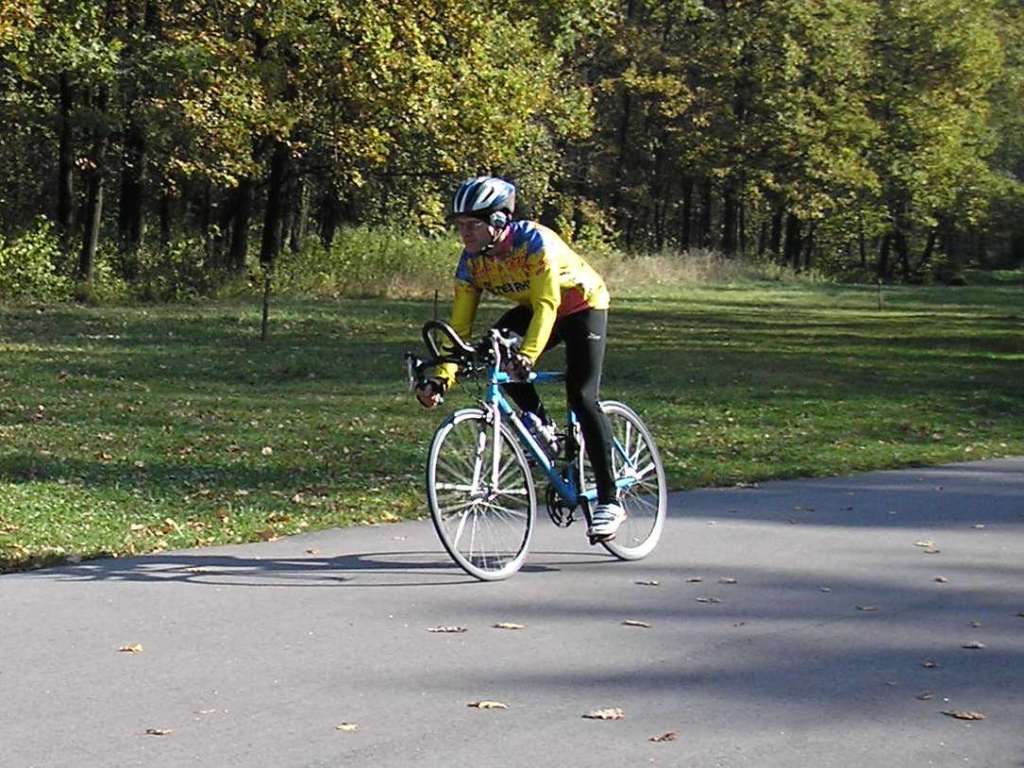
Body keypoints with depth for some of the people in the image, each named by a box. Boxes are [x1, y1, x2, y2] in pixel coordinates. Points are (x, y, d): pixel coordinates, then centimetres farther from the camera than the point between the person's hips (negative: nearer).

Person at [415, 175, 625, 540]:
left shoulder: (534, 241, -33)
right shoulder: (472, 260, -15)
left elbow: (547, 305, -42)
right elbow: (460, 325, -16)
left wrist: (527, 357, -56)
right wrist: (441, 379, -28)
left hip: (583, 306, -6)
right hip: (533, 308, 6)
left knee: (581, 396, -18)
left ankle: (609, 501, -12)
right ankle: (542, 427, -2)